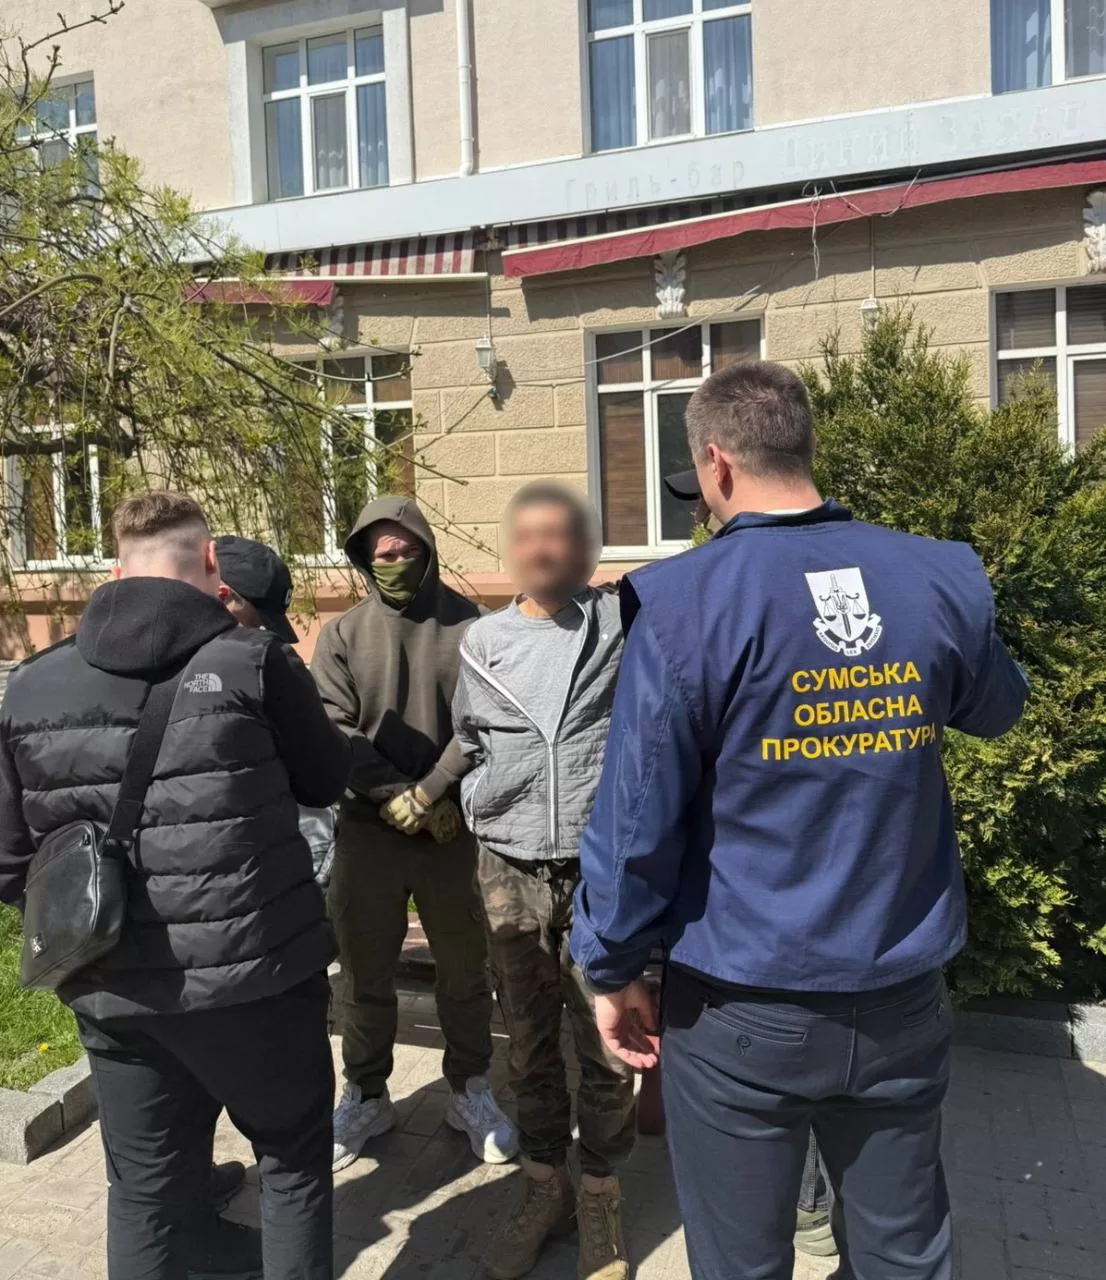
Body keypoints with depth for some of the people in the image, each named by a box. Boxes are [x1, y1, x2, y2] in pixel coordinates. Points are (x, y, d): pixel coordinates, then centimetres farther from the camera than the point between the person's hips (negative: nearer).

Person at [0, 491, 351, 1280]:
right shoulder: (253, 661, -12)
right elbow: (328, 782, 3)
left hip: (115, 990, 4)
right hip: (254, 973, -3)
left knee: (145, 1190, 20)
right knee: (293, 1156, 19)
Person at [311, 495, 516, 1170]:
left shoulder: (468, 627, -4)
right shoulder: (342, 636, 1)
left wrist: (429, 793, -15)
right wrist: (395, 796, -16)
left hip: (454, 830, -1)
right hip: (367, 831, 1)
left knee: (465, 971, 14)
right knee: (364, 974, 13)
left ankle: (471, 1089, 34)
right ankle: (366, 1096, 33)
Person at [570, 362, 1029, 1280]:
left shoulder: (686, 602, -17)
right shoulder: (942, 581, -5)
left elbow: (638, 817, -15)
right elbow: (997, 709, 16)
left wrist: (612, 969, 0)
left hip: (744, 1010, -3)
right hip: (903, 999, 4)